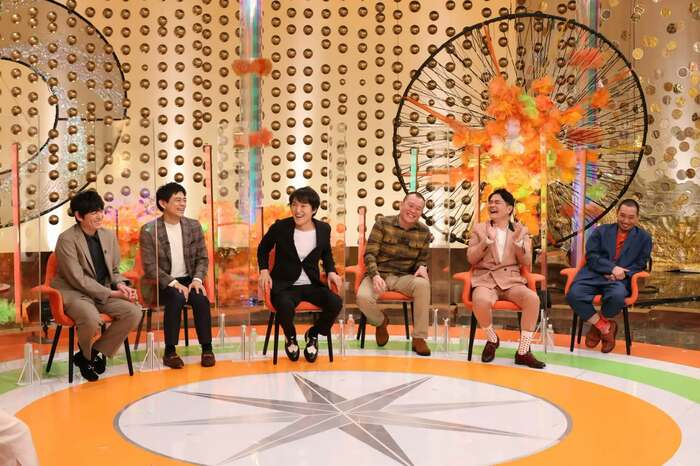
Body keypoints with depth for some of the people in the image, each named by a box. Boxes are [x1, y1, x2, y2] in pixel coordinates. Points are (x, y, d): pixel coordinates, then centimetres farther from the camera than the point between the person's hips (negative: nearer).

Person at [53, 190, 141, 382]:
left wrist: (120, 285, -9)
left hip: (104, 292, 6)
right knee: (92, 318, -36)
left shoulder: (109, 236, 7)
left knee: (134, 311, -19)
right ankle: (86, 353, 2)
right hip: (74, 292, -6)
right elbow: (78, 279, -17)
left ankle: (95, 353, -1)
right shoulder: (66, 239, -13)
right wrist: (112, 293, -20)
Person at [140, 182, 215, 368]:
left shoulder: (194, 226, 4)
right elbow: (150, 267, -12)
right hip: (162, 283, -3)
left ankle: (207, 348, -16)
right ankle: (170, 351, -22)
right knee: (176, 299, -34)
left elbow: (202, 258, 6)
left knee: (201, 299, -28)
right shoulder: (149, 230, -9)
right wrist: (173, 283, -23)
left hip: (188, 279, 3)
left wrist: (197, 279, -14)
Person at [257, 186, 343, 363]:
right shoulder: (280, 227, -8)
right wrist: (264, 270, -4)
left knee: (336, 303, -26)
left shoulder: (323, 229, -1)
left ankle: (313, 334, 7)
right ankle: (291, 338, 2)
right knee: (285, 306, -37)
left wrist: (331, 272, 0)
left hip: (312, 284, 3)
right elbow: (263, 248, 10)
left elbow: (327, 254, 18)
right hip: (285, 284, -3)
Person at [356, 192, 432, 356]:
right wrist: (375, 276, -26)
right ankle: (381, 321, 7)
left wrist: (422, 267, -14)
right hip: (379, 274, -1)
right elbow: (370, 253, -8)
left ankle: (419, 338, -21)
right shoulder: (382, 224, -4)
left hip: (404, 277, 2)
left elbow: (423, 259, 12)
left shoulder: (424, 232, 4)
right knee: (363, 297, -33)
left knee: (423, 284, -34)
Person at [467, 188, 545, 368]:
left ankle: (523, 352, -17)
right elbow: (471, 258, 2)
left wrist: (518, 241, -11)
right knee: (481, 301, -37)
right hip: (485, 280, -1)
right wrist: (487, 240, -12)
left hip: (512, 281, 2)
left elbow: (526, 263, 5)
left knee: (532, 298, -31)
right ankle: (492, 339, -5)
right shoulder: (479, 228, 12)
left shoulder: (520, 231, 13)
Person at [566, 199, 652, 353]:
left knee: (617, 296, -38)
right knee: (573, 295, -30)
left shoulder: (644, 238, 15)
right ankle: (605, 327, -7)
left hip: (620, 279, -1)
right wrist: (612, 268, -14)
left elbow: (640, 265, 10)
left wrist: (622, 273, -11)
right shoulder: (601, 231, 15)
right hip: (594, 275, 1)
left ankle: (597, 326, -4)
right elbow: (591, 256, 3)